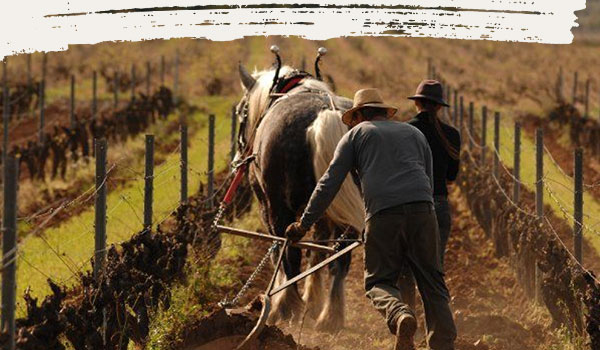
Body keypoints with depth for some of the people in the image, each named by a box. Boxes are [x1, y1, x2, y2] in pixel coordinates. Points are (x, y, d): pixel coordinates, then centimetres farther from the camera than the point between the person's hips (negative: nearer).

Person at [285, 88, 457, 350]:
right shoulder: (414, 133, 30)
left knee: (379, 282, 4)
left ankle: (400, 315, -26)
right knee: (432, 282, 8)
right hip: (422, 210, 3)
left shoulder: (357, 134, 19)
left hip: (383, 212, -3)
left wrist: (304, 224, 16)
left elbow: (329, 184, 13)